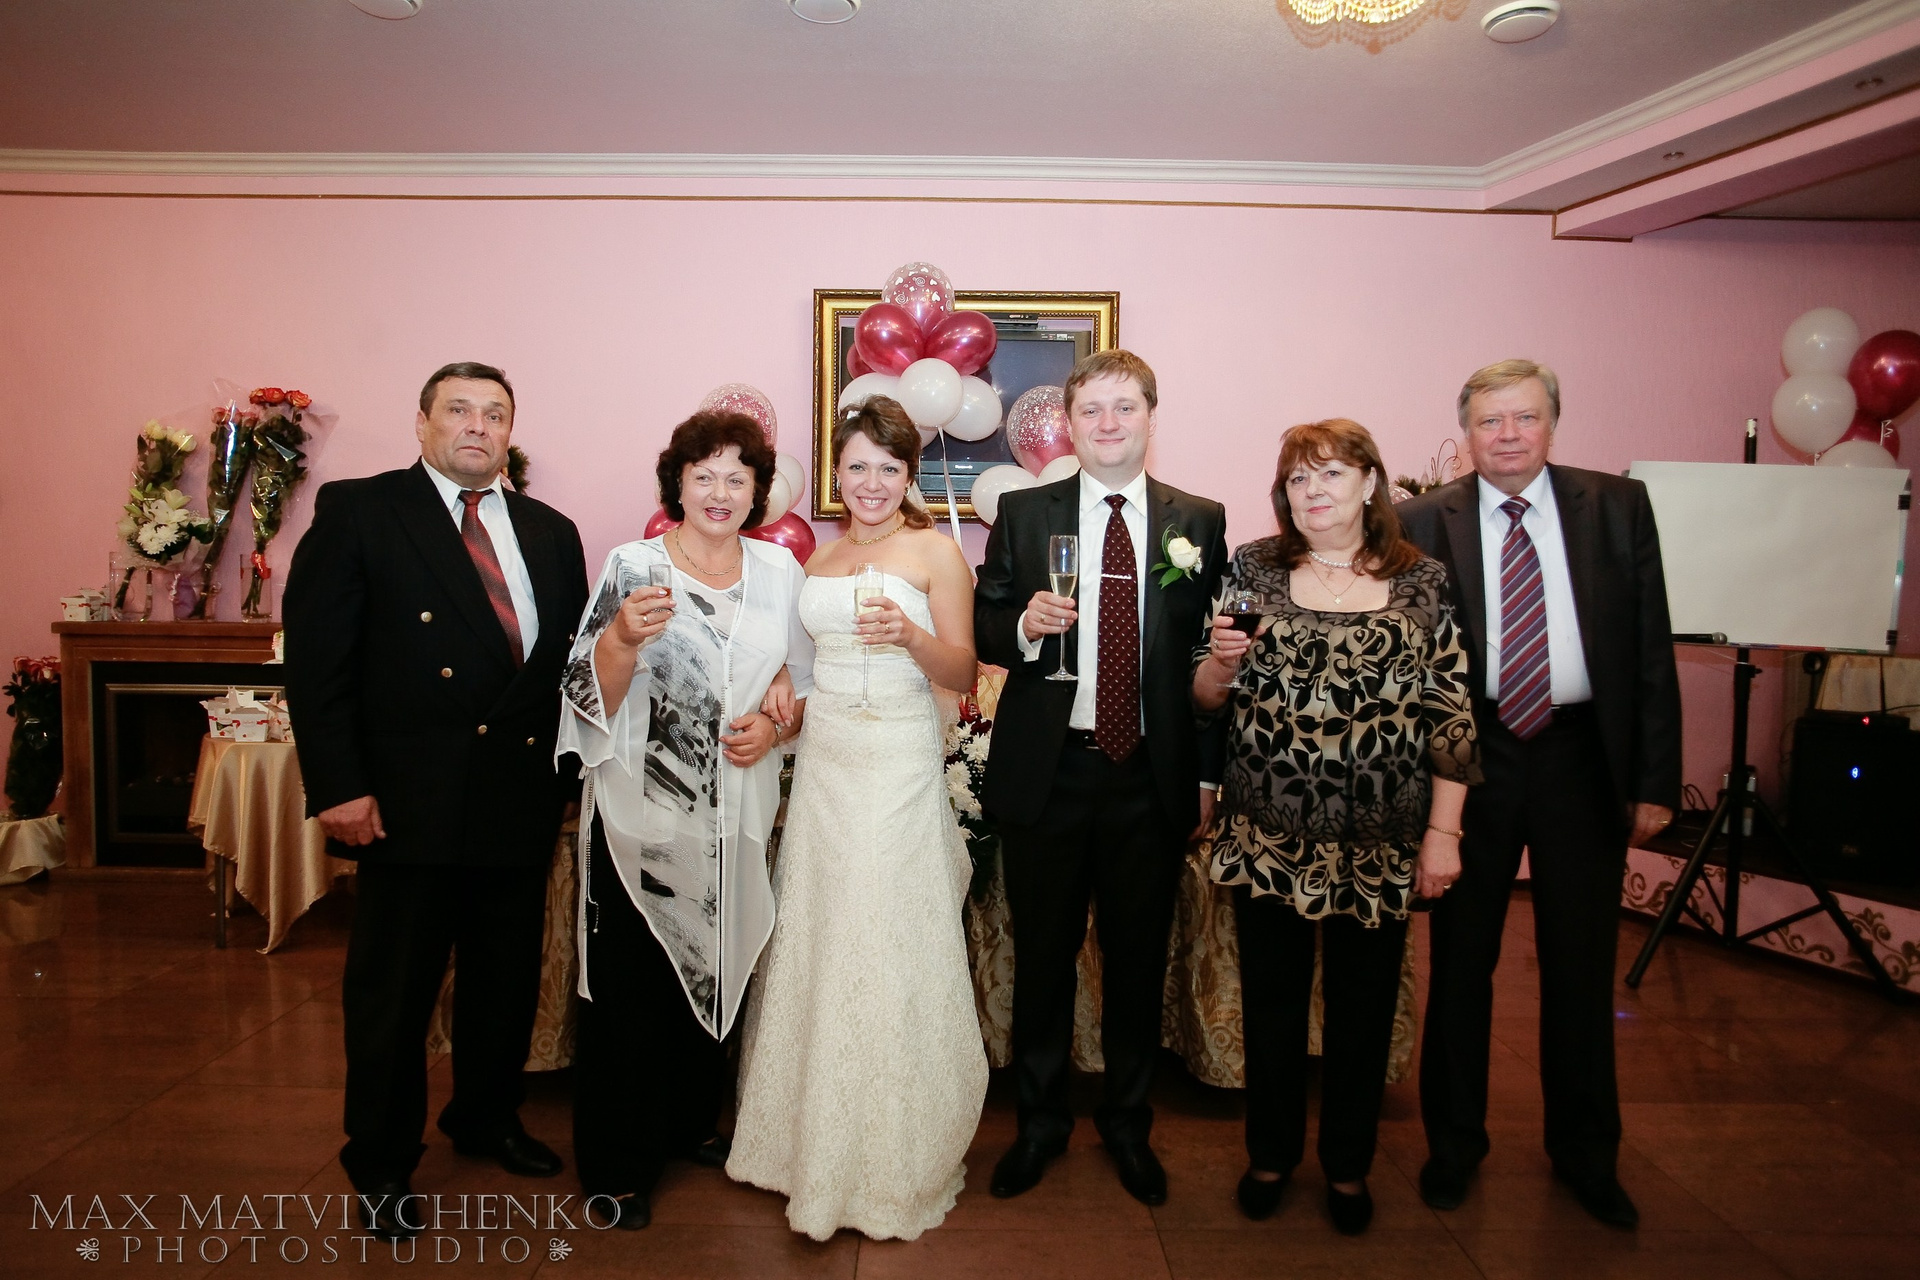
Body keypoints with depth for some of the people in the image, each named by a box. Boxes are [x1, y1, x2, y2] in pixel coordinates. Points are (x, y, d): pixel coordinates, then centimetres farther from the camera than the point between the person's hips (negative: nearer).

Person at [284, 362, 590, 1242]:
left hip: (523, 800, 5)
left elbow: (572, 658, 11)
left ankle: (486, 1119, 40)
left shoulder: (550, 532, 11)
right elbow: (315, 656, -8)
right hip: (409, 801, -4)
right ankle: (381, 1166, 28)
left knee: (508, 979, 17)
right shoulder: (357, 511, -3)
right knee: (393, 991, 9)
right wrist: (338, 786, -14)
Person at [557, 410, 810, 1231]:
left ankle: (692, 1123, 38)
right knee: (632, 984, 4)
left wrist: (775, 721, -6)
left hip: (735, 817, 4)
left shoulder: (778, 569, 5)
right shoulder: (633, 566, -7)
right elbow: (590, 696, -10)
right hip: (642, 816, -4)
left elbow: (801, 669, 13)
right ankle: (619, 1164, 22)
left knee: (715, 972, 17)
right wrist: (625, 636, -29)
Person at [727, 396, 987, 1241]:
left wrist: (910, 635, -24)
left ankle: (895, 1167, 16)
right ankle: (815, 1145, 28)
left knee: (892, 954, -2)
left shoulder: (936, 551, -3)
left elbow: (963, 674, -7)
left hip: (900, 768, -5)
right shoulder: (819, 559, 13)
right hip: (823, 764, 5)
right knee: (815, 947, 9)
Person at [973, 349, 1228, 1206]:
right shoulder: (1022, 514, 2)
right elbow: (981, 628, 4)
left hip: (1152, 776, 1)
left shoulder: (1200, 521, 3)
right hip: (1047, 772, 0)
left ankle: (1128, 1123, 35)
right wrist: (1024, 626, -19)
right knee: (1042, 953, 13)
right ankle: (1041, 1120, 34)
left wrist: (1210, 772, 0)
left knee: (1139, 957, 13)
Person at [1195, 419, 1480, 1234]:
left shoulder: (1422, 580, 0)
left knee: (1363, 1005, 14)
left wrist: (1443, 831, -4)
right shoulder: (1254, 569, 0)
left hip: (1380, 842, 0)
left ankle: (1348, 1164, 35)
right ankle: (1271, 1152, 35)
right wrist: (1222, 659, -18)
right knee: (1272, 998, 13)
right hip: (1267, 835, 0)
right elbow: (1206, 696, 4)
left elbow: (1450, 711, -1)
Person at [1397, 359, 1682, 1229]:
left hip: (1583, 757, 1)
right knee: (1462, 960, 11)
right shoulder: (1425, 522, -4)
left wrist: (1654, 780, -2)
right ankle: (1453, 1141, 31)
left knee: (1583, 963, 14)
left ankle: (1584, 1153, 34)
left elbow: (1652, 650, 1)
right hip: (1470, 758, -1)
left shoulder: (1618, 507, 0)